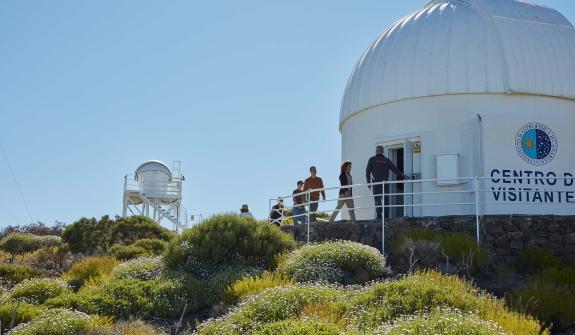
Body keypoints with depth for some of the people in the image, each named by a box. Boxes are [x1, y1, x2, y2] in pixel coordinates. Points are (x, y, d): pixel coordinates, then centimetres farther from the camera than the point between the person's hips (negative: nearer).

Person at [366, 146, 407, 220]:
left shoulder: (372, 160, 8)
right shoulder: (387, 160, 11)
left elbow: (368, 171, 6)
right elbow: (395, 169, 13)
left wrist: (368, 183, 11)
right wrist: (402, 177, 23)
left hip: (376, 183, -1)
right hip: (385, 182, 1)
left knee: (378, 200, -4)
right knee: (386, 200, 4)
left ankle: (379, 216, -13)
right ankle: (386, 216, -1)